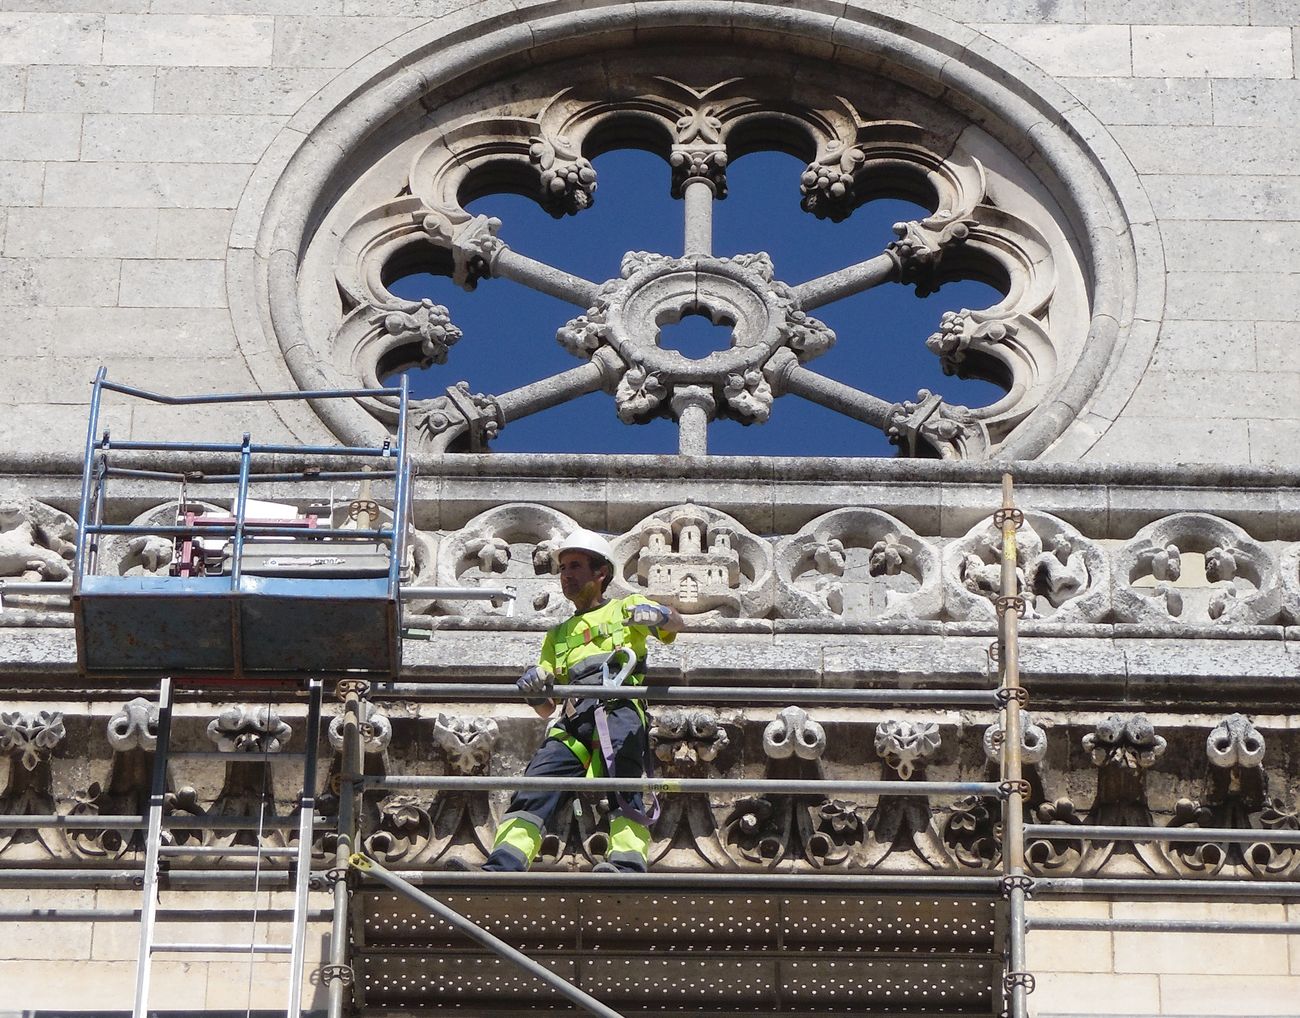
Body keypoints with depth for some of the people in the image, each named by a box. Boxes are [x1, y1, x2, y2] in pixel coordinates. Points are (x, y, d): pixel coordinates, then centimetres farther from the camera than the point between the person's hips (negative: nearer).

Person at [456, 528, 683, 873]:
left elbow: (674, 625, 4)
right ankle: (502, 867, -26)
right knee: (534, 788, -14)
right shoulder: (558, 636, 37)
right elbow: (546, 710, 28)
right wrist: (535, 693, 2)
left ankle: (627, 863, -41)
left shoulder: (625, 609, 25)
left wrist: (659, 615, -22)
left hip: (617, 706, -4)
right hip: (572, 721, 4)